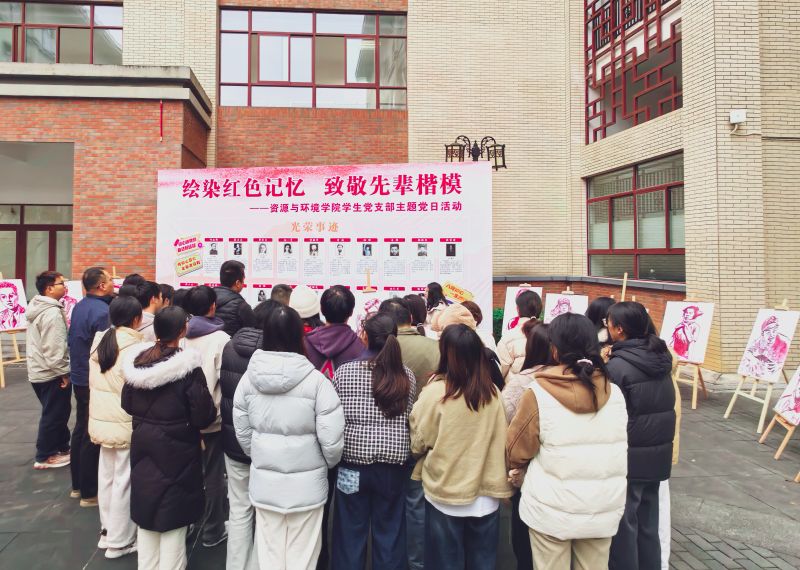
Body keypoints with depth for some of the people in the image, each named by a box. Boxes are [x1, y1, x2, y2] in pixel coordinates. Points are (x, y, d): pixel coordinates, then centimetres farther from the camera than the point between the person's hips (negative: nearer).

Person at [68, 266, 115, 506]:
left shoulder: (79, 306, 7)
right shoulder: (102, 311, -22)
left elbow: (72, 340, 16)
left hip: (79, 377, 10)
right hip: (95, 380, -9)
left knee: (80, 430, 17)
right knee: (93, 435, 0)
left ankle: (78, 484, 29)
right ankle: (90, 492, 9)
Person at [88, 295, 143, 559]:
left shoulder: (99, 341, 5)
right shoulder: (134, 348, -18)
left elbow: (93, 382, 13)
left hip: (100, 420, 7)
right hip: (127, 424, -7)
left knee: (106, 476, 17)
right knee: (124, 481, 4)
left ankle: (108, 530, 31)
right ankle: (119, 541, 15)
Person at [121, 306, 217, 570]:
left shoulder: (136, 361, -4)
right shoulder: (188, 366, -21)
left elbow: (127, 404, 7)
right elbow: (203, 414, -20)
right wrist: (213, 412, 1)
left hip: (143, 445, 6)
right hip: (176, 449, -5)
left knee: (146, 512, 20)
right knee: (172, 516, 10)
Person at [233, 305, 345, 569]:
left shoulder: (249, 377, -6)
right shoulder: (315, 380, -17)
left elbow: (242, 432, 3)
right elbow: (331, 439, -15)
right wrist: (329, 464, 6)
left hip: (264, 480, 3)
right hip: (306, 482, -3)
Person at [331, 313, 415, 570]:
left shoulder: (344, 371, -8)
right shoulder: (406, 376, -3)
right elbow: (410, 419, 5)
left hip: (353, 458, -1)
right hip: (393, 462, 1)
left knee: (351, 529, 13)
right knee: (390, 530, 14)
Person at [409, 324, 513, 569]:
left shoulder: (435, 391, -17)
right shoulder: (492, 393, -7)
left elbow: (418, 443, -6)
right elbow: (499, 442, 3)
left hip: (445, 493, -3)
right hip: (485, 493, 3)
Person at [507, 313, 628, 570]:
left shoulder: (538, 393, -17)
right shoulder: (614, 393, -5)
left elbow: (517, 450, -8)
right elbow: (620, 447, 8)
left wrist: (517, 471, 14)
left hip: (552, 509, -3)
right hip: (604, 508, 4)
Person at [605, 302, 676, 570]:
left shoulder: (618, 366, -19)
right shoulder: (661, 358, 3)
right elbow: (665, 406, 12)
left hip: (629, 456, -7)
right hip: (658, 453, 7)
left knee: (624, 524, 8)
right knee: (649, 524, 19)